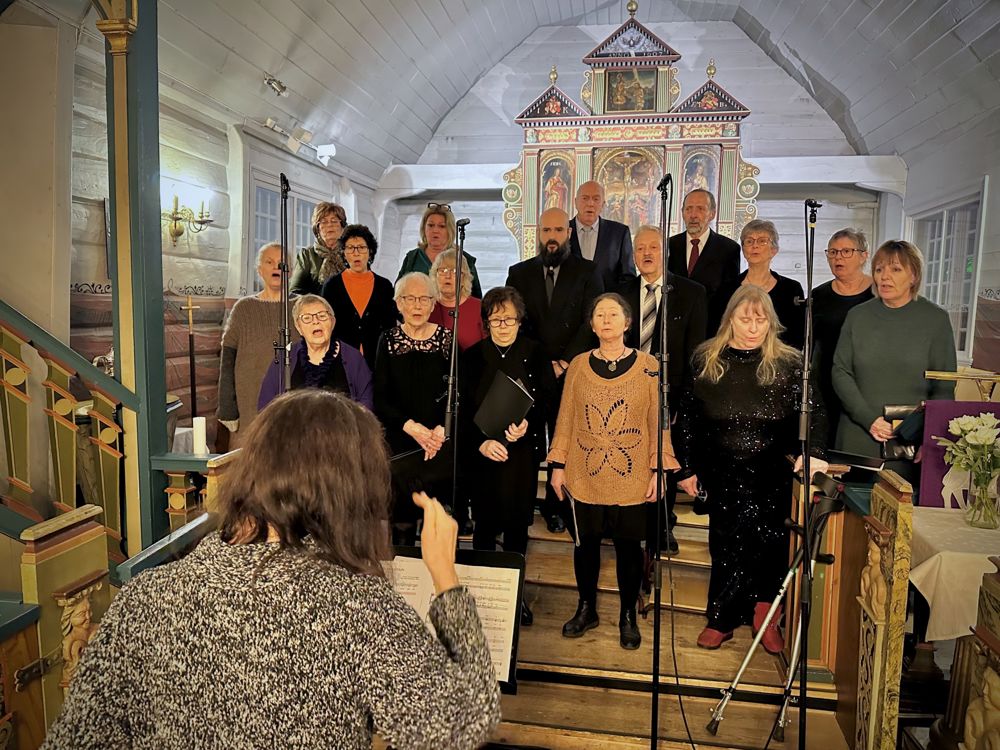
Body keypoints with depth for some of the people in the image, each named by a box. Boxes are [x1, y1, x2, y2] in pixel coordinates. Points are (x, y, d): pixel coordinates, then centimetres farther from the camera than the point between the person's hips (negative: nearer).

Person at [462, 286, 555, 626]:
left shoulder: (535, 353, 2)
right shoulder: (472, 356, 1)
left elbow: (548, 398, -1)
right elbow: (463, 408, -2)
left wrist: (527, 423, -19)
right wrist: (481, 442, -16)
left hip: (524, 450, 1)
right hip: (484, 451, 0)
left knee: (518, 522, 8)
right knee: (485, 523, 5)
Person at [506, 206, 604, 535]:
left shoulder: (587, 272, 6)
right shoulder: (519, 273, 11)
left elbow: (591, 323, -3)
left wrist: (563, 363, -11)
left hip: (570, 373, -1)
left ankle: (556, 507, 17)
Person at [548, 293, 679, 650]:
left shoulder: (647, 366, -2)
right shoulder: (578, 365, 4)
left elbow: (658, 421, 0)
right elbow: (566, 418, 6)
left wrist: (659, 469, -5)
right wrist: (558, 464, 4)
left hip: (631, 478, -2)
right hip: (584, 475, 2)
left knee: (628, 545, 8)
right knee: (585, 543, 12)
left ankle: (628, 617, 26)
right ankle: (586, 609, 30)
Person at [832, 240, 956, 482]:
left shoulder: (936, 319, 1)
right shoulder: (858, 315, 5)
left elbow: (945, 387, 1)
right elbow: (840, 372, 2)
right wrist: (869, 419, -9)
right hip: (858, 437, 1)